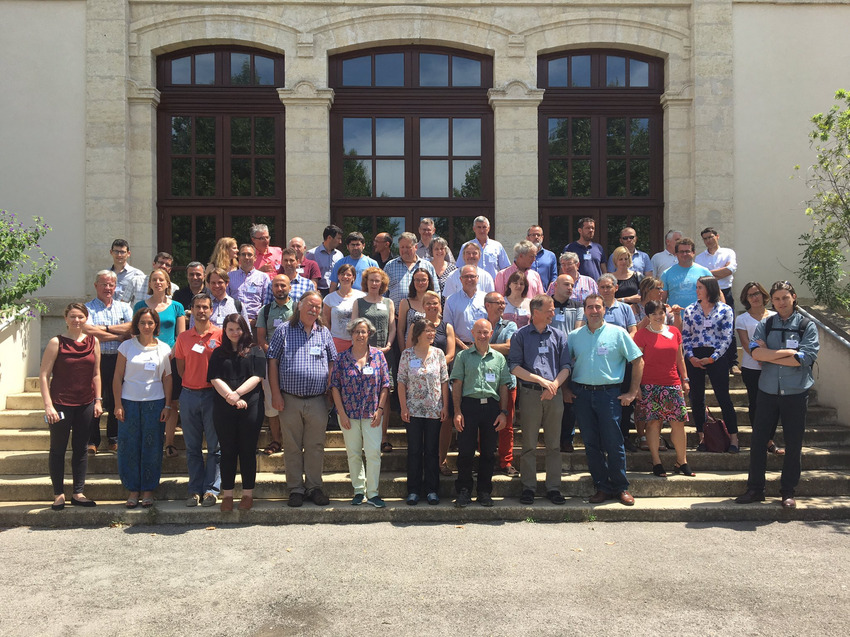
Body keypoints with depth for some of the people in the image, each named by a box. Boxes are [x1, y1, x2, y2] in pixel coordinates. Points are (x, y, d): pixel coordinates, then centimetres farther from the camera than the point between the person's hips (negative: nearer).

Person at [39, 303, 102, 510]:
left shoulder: (93, 341, 4)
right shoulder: (56, 343, -8)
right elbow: (43, 375, -9)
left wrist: (98, 400, 6)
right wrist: (48, 405, -14)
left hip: (85, 404, 4)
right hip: (61, 404, -3)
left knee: (81, 448, 10)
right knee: (58, 449, 6)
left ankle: (78, 493, 19)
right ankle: (58, 494, 16)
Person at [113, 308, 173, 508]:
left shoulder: (164, 348, 5)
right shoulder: (127, 346, 3)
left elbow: (167, 379, 6)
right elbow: (117, 377, 3)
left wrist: (167, 406, 0)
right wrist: (118, 405, -3)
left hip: (155, 403, 0)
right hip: (129, 402, 0)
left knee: (152, 448, 4)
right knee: (128, 447, 2)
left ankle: (148, 490, 15)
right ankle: (133, 490, 14)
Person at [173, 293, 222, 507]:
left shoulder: (220, 334, -1)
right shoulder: (183, 337, 9)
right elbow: (180, 367, 16)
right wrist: (192, 381, 4)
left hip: (212, 393, -3)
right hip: (189, 394, 3)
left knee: (214, 445, 1)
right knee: (192, 447, 8)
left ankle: (211, 489, 8)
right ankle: (195, 489, 15)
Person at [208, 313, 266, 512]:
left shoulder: (255, 352, 8)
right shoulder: (218, 353, 13)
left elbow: (257, 377, -4)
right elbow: (215, 379, 1)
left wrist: (237, 393, -16)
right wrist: (231, 397, -15)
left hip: (250, 407, -1)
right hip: (223, 408, 2)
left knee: (248, 451, 3)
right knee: (227, 451, 6)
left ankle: (247, 494, 11)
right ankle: (227, 495, 12)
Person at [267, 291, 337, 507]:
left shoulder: (324, 333, 11)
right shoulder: (284, 331, 4)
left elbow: (332, 361, 15)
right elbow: (272, 362, 2)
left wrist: (329, 390, 3)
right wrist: (276, 393, -5)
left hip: (317, 401, 2)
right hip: (290, 400, -1)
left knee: (315, 446, 6)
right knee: (292, 447, 5)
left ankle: (314, 487, 17)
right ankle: (295, 489, 16)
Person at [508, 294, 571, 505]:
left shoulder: (558, 335, 12)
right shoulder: (520, 335, 4)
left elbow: (566, 366, 8)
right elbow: (514, 366, -4)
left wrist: (554, 385, -10)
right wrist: (541, 380, -11)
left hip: (554, 395, 2)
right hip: (530, 393, -2)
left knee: (554, 444, 5)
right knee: (529, 444, 1)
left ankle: (553, 488, 12)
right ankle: (528, 487, 10)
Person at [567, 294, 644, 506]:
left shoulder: (618, 333, 2)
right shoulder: (574, 336, 9)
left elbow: (638, 361, 4)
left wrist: (632, 392, 0)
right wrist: (565, 390, 4)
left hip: (608, 393, -2)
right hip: (581, 394, 3)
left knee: (614, 444, -1)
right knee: (591, 444, 6)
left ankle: (621, 488, 13)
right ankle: (602, 488, 17)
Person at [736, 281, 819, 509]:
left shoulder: (807, 326, 0)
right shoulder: (765, 325, 6)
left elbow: (806, 357, -14)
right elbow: (756, 352, -9)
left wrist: (769, 357, -10)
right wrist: (788, 352, -13)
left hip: (796, 393, -2)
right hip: (768, 390, 2)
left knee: (793, 445, 7)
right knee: (758, 441, 4)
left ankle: (788, 492, 20)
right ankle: (755, 489, 15)